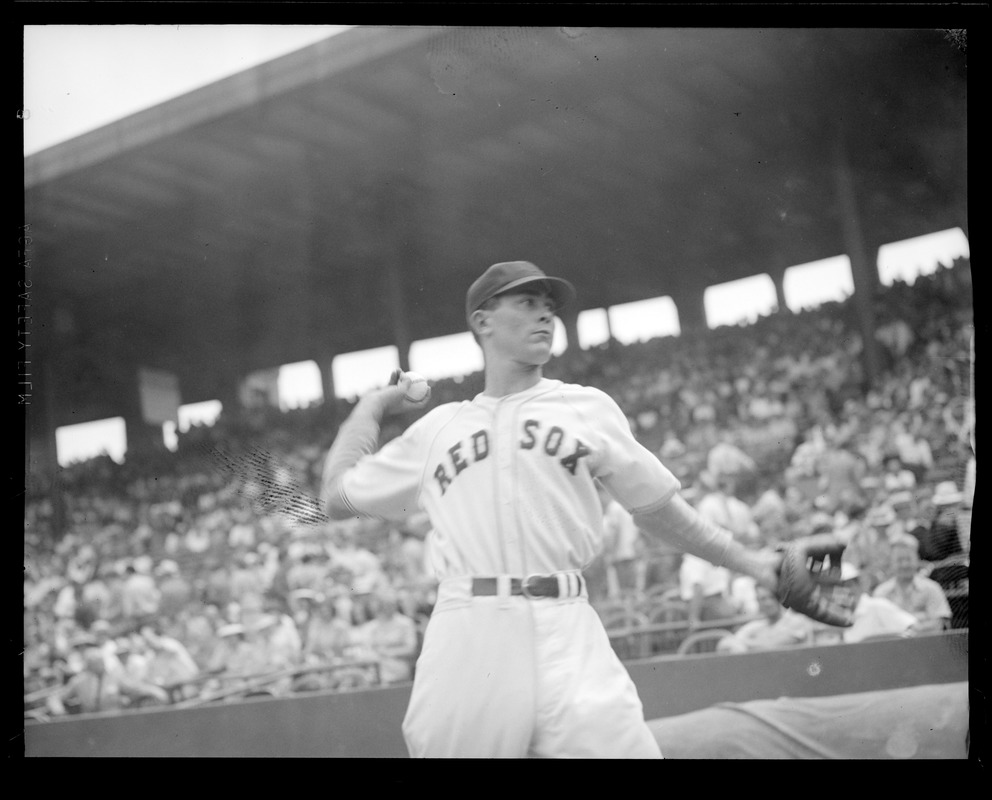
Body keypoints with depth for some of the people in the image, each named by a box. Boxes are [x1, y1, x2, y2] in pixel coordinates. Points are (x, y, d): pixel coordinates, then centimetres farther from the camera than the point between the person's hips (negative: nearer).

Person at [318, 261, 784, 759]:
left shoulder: (588, 408, 16)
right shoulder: (436, 428, 17)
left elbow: (657, 507, 20)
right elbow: (337, 498, 22)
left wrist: (748, 563, 16)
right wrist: (372, 408, 29)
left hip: (564, 632, 0)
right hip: (465, 636, 1)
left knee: (619, 743, -14)